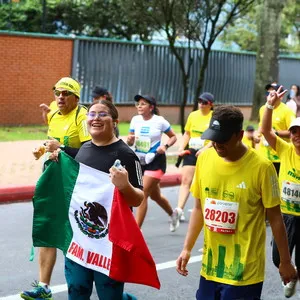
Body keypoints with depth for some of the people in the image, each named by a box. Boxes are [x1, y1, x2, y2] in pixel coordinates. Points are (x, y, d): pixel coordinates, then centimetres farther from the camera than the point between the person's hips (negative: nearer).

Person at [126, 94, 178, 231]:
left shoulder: (160, 121, -9)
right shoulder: (135, 120, 1)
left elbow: (173, 137, 2)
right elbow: (130, 142, 6)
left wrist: (165, 146, -16)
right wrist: (130, 140, -17)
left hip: (156, 161, -5)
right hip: (140, 160, 5)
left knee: (143, 194, -14)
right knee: (155, 195, 19)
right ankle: (172, 214, 46)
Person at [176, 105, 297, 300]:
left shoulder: (261, 167, -14)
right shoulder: (205, 158, -1)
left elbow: (275, 218, -6)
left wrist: (285, 262, 1)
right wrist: (187, 249, 8)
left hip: (245, 271, -4)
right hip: (210, 267, 5)